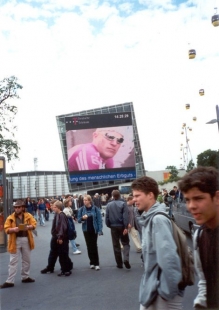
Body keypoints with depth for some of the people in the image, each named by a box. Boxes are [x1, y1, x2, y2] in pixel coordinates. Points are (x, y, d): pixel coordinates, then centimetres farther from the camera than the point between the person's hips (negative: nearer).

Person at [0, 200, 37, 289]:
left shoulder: (28, 216, 1)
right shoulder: (10, 218, -3)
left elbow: (34, 224, -3)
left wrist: (28, 227, -24)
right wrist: (13, 229, -25)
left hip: (26, 240, 2)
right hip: (15, 241, -2)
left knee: (27, 260, 14)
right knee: (13, 261, 0)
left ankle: (25, 277, 30)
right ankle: (10, 281, 5)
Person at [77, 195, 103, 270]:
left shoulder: (95, 209, -9)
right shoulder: (81, 209, -4)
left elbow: (99, 220, -8)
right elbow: (78, 220, 0)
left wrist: (100, 230, -13)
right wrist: (82, 218, -22)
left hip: (94, 230, -2)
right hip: (86, 230, 2)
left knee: (94, 246, 1)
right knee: (89, 246, 8)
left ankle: (96, 263, 7)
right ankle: (92, 262, 19)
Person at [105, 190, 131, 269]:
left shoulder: (108, 205, -1)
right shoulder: (123, 203, -9)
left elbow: (107, 217, 1)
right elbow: (125, 216, -15)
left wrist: (109, 225, 12)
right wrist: (126, 227, -14)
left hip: (113, 227, 2)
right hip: (122, 226, -2)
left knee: (116, 245, 10)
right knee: (125, 243, 10)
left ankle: (119, 263, 14)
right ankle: (126, 259, -11)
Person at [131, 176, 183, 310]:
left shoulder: (158, 219, -21)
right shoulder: (148, 219, 6)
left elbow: (168, 256, -27)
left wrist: (168, 290, -20)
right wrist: (148, 284, 12)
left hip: (161, 290, -8)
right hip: (152, 286, 8)